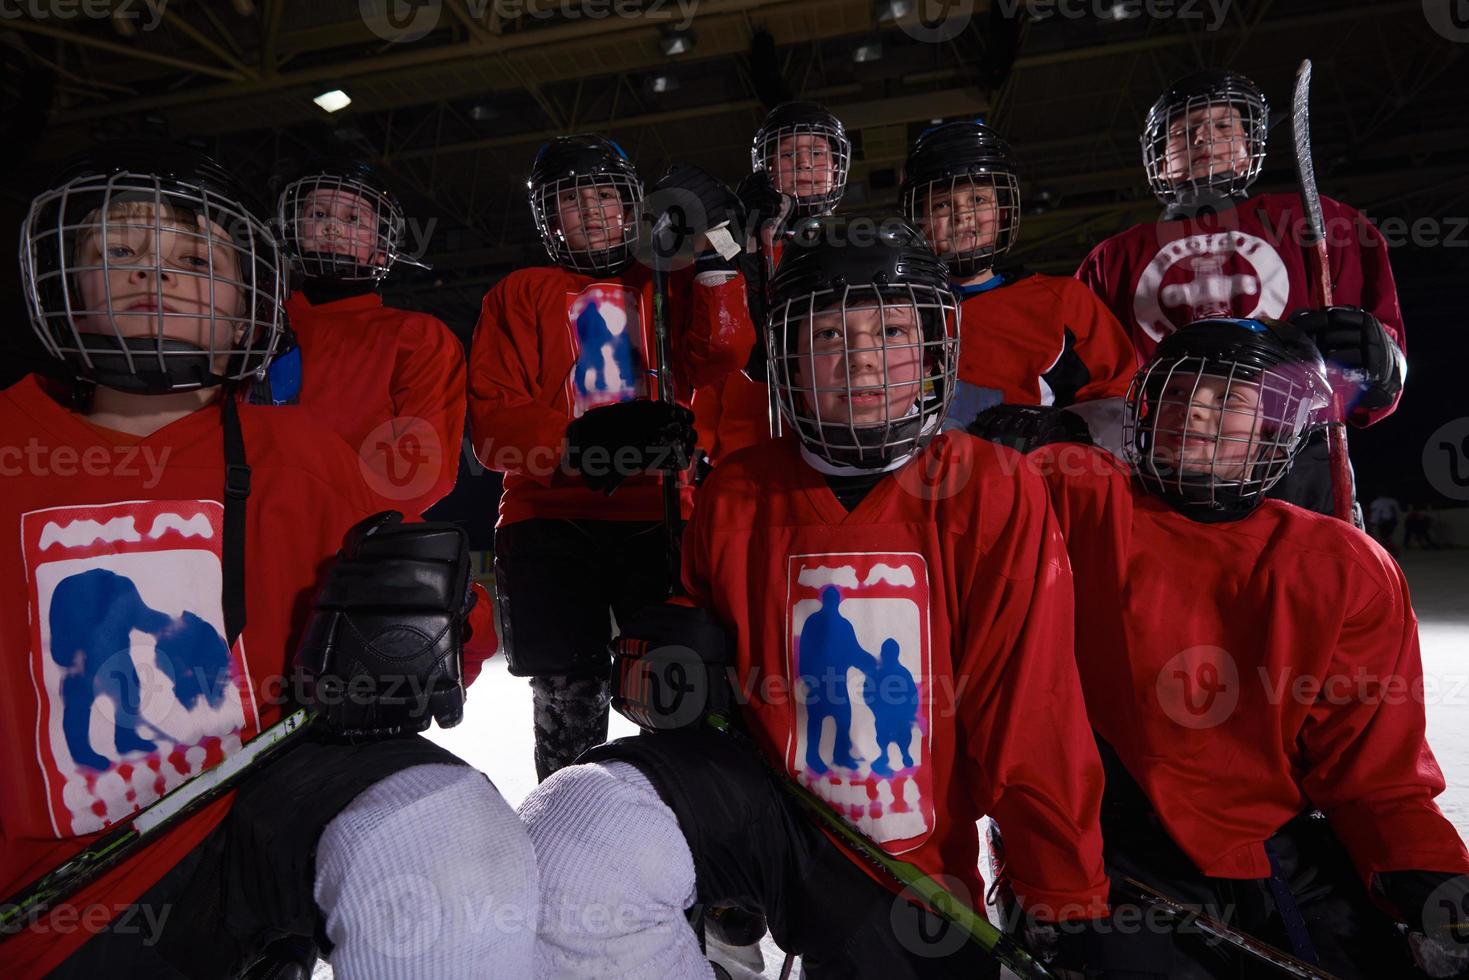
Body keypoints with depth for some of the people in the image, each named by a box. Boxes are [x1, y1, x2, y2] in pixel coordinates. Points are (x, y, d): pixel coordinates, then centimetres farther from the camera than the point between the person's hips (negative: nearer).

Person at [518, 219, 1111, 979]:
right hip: (760, 797, 0)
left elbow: (1034, 722, -9)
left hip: (915, 871, 1)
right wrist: (674, 656, -10)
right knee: (583, 825, -26)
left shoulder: (995, 496, -12)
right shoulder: (735, 495, -5)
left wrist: (1069, 904, -1)